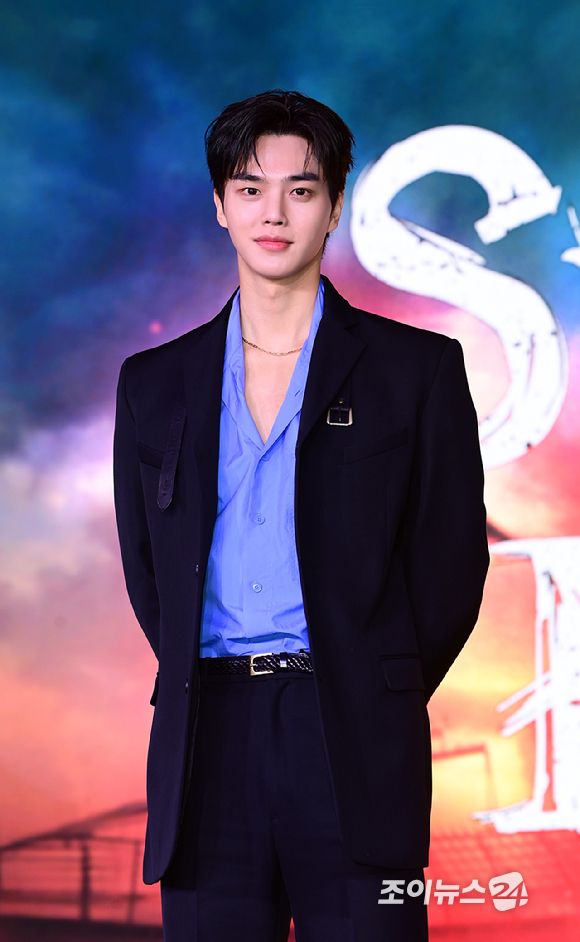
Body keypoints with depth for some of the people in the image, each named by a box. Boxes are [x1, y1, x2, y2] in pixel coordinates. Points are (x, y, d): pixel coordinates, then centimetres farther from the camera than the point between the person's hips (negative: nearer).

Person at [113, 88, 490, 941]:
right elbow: (145, 567, 16)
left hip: (355, 751, -2)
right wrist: (217, 697, 8)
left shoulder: (417, 368, 4)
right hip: (207, 747, 2)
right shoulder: (154, 383, 13)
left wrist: (378, 705, 5)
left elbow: (453, 558, 5)